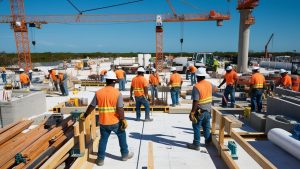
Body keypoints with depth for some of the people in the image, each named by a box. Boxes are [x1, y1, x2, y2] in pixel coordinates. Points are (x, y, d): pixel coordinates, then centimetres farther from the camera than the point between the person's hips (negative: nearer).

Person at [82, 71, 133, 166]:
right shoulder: (117, 93, -12)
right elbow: (120, 109, -17)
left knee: (103, 139, 17)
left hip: (103, 122, 3)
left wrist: (85, 116, 16)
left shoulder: (98, 93, -3)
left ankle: (100, 159, 24)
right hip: (115, 122, -2)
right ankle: (125, 154, 32)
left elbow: (91, 106, 2)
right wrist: (123, 120, -6)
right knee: (122, 136, 19)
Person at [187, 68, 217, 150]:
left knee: (196, 127, 5)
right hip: (208, 110, 7)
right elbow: (216, 89, 22)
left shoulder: (196, 87, -22)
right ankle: (208, 141, 35)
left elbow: (196, 101, -25)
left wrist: (192, 112, -18)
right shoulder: (209, 84, 0)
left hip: (200, 111, -7)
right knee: (206, 126, 21)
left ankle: (196, 145, 11)